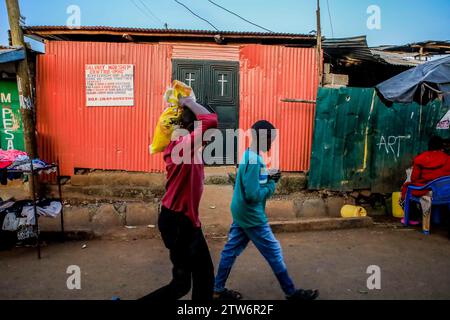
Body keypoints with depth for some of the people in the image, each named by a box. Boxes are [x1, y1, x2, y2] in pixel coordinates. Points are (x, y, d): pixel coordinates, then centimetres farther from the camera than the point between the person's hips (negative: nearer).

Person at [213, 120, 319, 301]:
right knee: (274, 252, 4)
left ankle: (218, 289, 26)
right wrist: (272, 184, -13)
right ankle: (291, 293, 20)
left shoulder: (249, 155, 7)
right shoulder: (254, 160, -24)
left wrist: (268, 179, 1)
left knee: (231, 249, 15)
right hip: (252, 216, -9)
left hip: (241, 213, 9)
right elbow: (253, 195, -27)